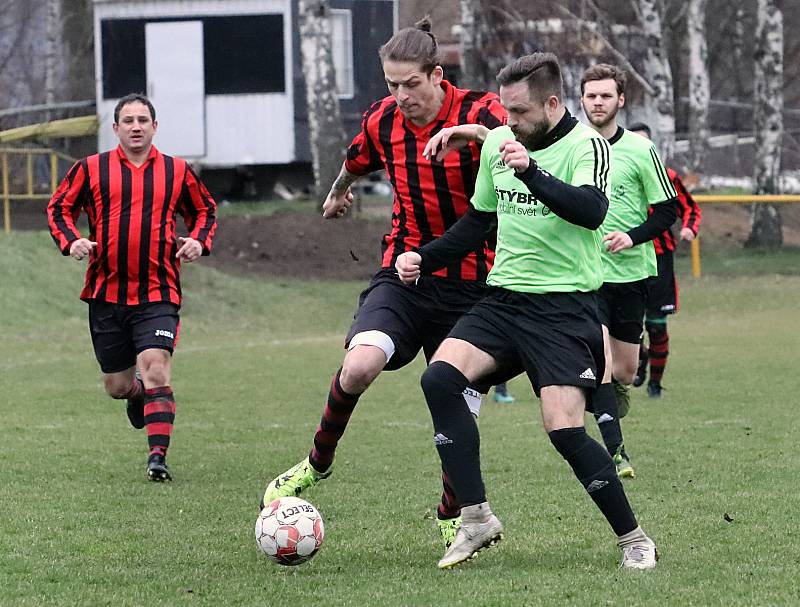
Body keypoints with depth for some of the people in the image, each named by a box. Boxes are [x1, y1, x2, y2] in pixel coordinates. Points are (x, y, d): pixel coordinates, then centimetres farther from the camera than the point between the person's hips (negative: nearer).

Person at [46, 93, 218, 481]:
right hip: (106, 292, 1)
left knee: (156, 370, -19)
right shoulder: (91, 169, 4)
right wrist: (70, 240, -8)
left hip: (158, 294, -1)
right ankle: (137, 394, 46)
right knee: (117, 386, 9)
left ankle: (158, 457, -18)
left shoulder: (177, 172, 7)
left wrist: (199, 241, 0)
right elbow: (59, 208, 11)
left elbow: (205, 211, 20)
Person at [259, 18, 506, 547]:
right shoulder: (383, 121, 1)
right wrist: (340, 190, 45)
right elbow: (356, 162, 24)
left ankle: (454, 517, 26)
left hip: (470, 283, -2)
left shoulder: (479, 114, -14)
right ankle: (317, 463, 0)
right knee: (359, 365, -25)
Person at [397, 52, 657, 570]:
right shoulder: (496, 143, 11)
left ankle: (634, 540, 3)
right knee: (440, 376, -18)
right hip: (503, 299, 6)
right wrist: (424, 259, 13)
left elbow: (591, 211, -30)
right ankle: (476, 519, -13)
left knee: (565, 428, -16)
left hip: (564, 307, -6)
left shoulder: (587, 147, -10)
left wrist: (531, 171, -40)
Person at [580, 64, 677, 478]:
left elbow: (668, 209, 0)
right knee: (599, 356, -18)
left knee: (625, 369, 8)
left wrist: (633, 237, -14)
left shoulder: (641, 150, -1)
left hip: (631, 272, 1)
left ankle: (610, 433, 37)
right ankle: (613, 450, -17)